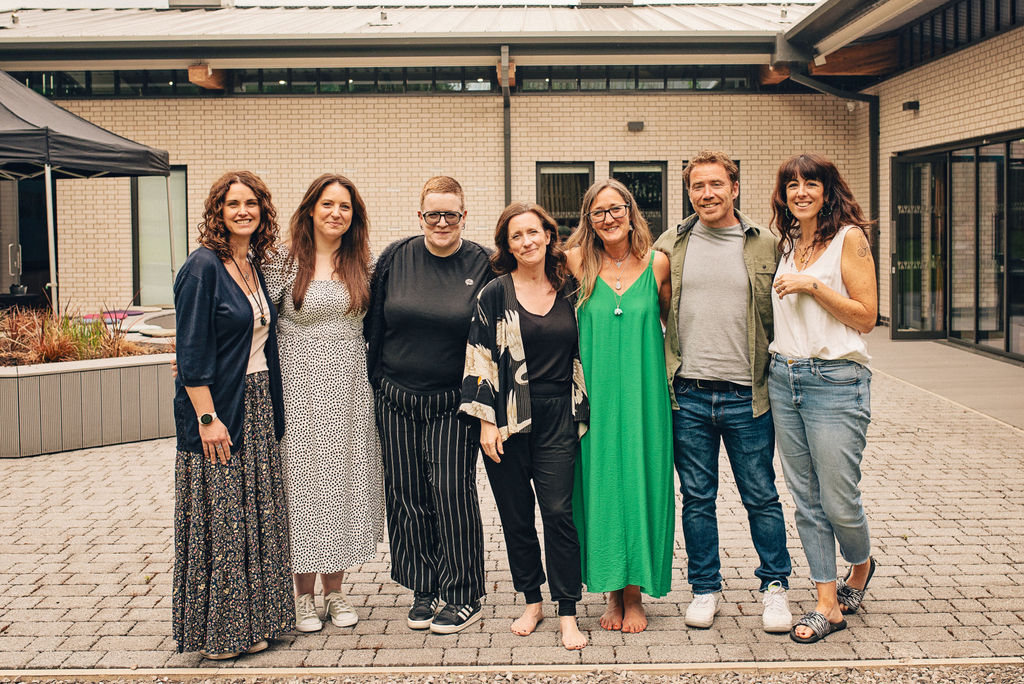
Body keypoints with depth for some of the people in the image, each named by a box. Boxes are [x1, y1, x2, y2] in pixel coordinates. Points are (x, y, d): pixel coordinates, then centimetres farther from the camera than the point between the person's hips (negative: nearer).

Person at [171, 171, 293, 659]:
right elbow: (191, 352, -15)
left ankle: (249, 623, 22)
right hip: (218, 409, -8)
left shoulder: (255, 266, 11)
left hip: (258, 408, 8)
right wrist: (207, 417, -20)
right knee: (218, 524, -1)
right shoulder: (203, 268, -11)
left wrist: (270, 409, 13)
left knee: (255, 520, 12)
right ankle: (216, 631, 11)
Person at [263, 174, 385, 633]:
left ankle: (334, 589, 21)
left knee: (344, 483, 8)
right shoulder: (284, 261, -5)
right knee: (304, 482, 2)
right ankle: (303, 595, 15)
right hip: (302, 392, -4)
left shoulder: (360, 265, 7)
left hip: (349, 392, 4)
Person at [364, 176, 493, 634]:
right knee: (406, 493, 6)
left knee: (451, 490, -5)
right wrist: (376, 382, 7)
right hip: (397, 400, 3)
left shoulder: (481, 265, -2)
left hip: (453, 404, -2)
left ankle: (463, 597, 8)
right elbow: (375, 326, 9)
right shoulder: (395, 258, 3)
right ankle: (423, 590, 21)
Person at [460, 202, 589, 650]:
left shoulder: (569, 290, 8)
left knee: (558, 511, -4)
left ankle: (567, 614, 3)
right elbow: (480, 359, -2)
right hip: (509, 417, -1)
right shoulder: (496, 294, 0)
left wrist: (582, 413, 12)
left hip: (558, 417, 1)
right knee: (516, 515, 7)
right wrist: (486, 421, -8)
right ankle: (532, 601, 23)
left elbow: (581, 352, 16)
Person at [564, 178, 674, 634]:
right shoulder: (579, 263, 1)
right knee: (600, 485, 4)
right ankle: (612, 591, 19)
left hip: (643, 395, 0)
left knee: (639, 485, 3)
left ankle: (634, 595, 16)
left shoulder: (657, 263, 1)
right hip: (596, 396, 0)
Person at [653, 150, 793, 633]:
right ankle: (705, 588, 23)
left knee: (761, 497, 8)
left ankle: (775, 585, 24)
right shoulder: (670, 247, 6)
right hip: (688, 395, 1)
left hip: (746, 395, -1)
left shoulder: (766, 246, 2)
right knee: (697, 498, 10)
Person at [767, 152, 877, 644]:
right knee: (805, 499, 7)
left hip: (835, 381, -6)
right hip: (784, 378, 6)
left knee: (839, 501, -1)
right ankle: (828, 605, 15)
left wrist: (812, 285, -14)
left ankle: (861, 566, 31)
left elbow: (866, 316, -9)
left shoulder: (848, 237, -4)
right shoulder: (788, 244, 14)